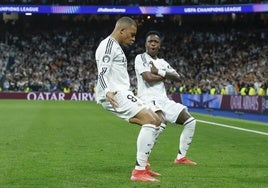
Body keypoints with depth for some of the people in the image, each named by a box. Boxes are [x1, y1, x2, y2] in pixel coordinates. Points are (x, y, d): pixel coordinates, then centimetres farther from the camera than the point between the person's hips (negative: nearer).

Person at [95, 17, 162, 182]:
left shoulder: (116, 47, 23)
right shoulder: (109, 45, -9)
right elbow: (102, 73, -22)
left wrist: (131, 96, 44)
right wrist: (108, 92, -40)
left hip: (122, 94, 11)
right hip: (115, 94, -11)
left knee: (156, 121, 12)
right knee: (150, 121, -21)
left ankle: (143, 165, 13)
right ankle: (139, 171, -24)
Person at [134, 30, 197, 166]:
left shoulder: (162, 62, 20)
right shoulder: (141, 58, 0)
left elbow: (178, 78, 5)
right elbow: (149, 78, -16)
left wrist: (159, 72, -10)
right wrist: (167, 75, 0)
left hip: (163, 100, 8)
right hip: (148, 99, -8)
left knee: (190, 121, 5)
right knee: (161, 123, -35)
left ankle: (181, 157, 14)